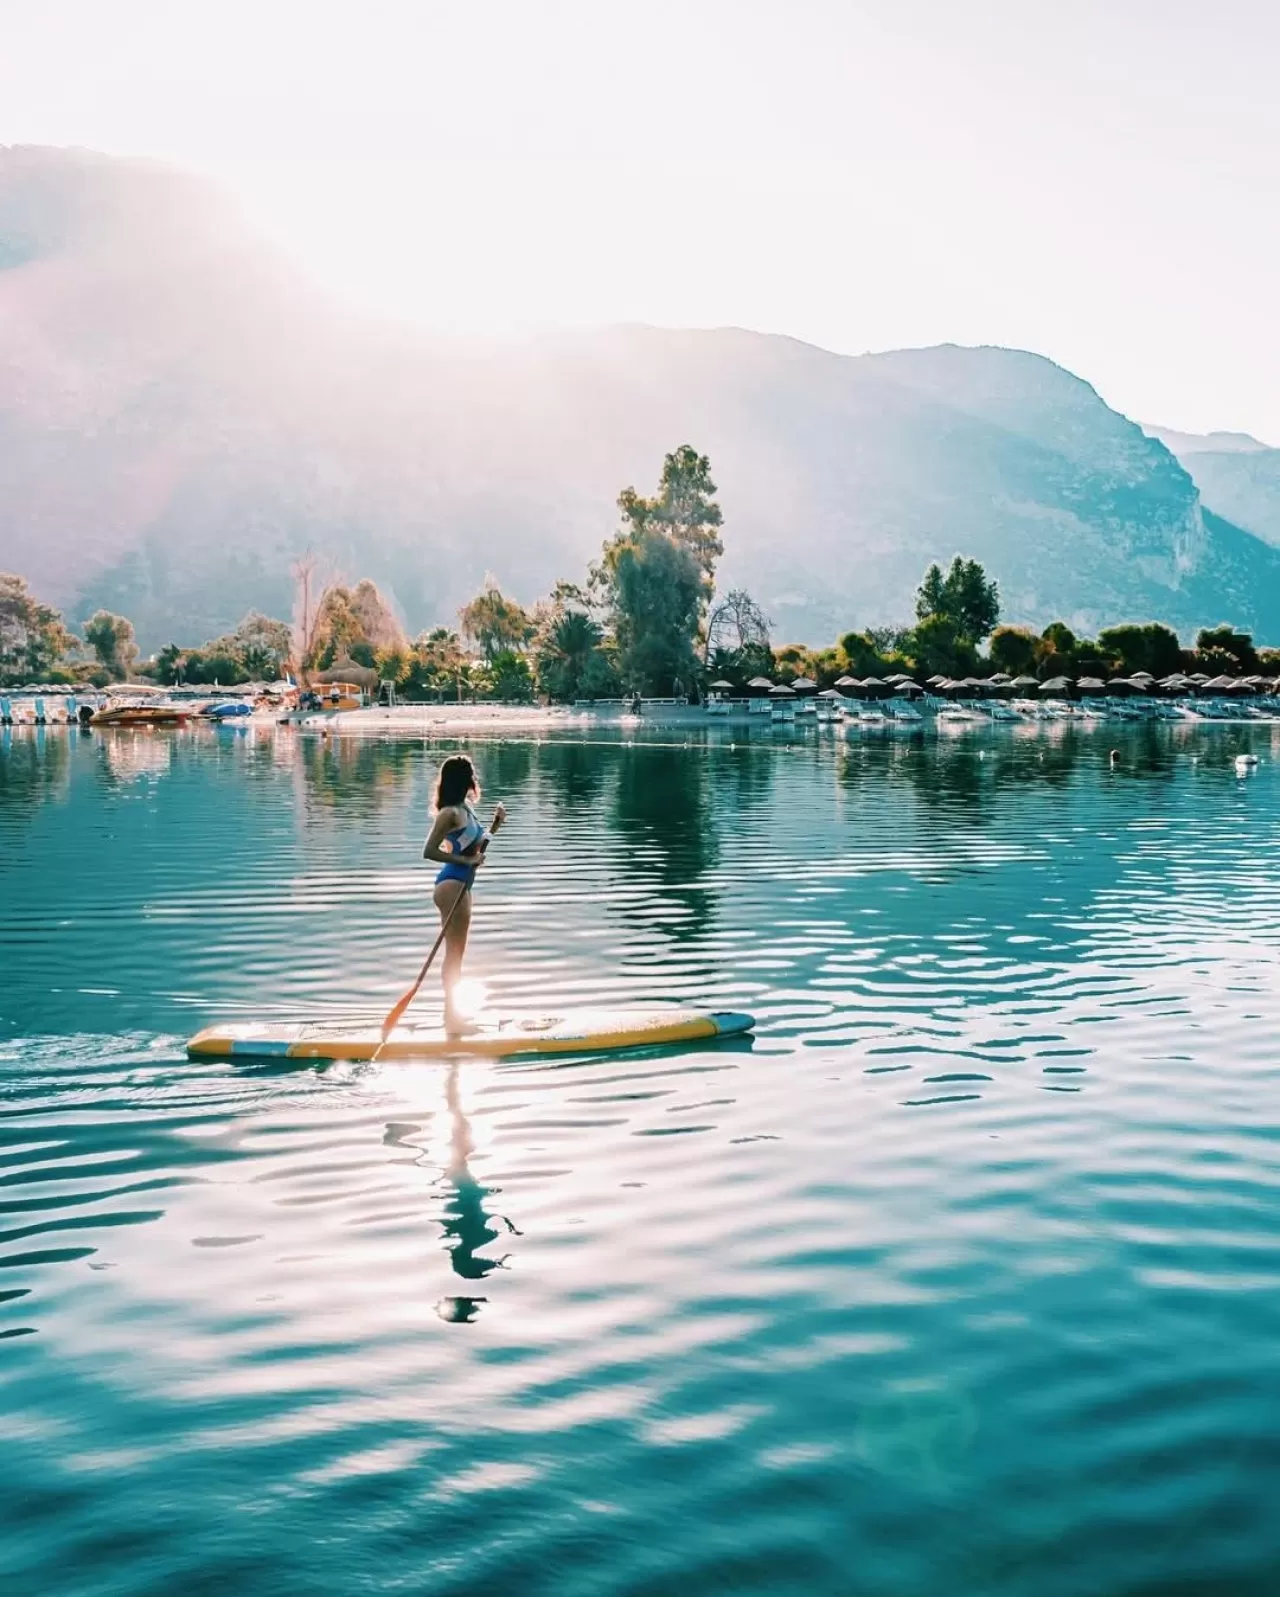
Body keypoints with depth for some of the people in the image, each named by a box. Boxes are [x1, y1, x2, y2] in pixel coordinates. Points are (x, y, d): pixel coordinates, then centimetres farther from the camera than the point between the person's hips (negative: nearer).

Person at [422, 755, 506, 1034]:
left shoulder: (466, 808, 12)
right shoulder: (451, 813, -15)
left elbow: (475, 847, 21)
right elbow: (429, 851, -21)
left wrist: (494, 825, 8)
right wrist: (467, 861, -21)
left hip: (461, 885, 10)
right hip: (452, 885, -10)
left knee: (456, 954, 15)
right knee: (454, 953, -5)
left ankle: (453, 1016, 23)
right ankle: (452, 1018, 0)